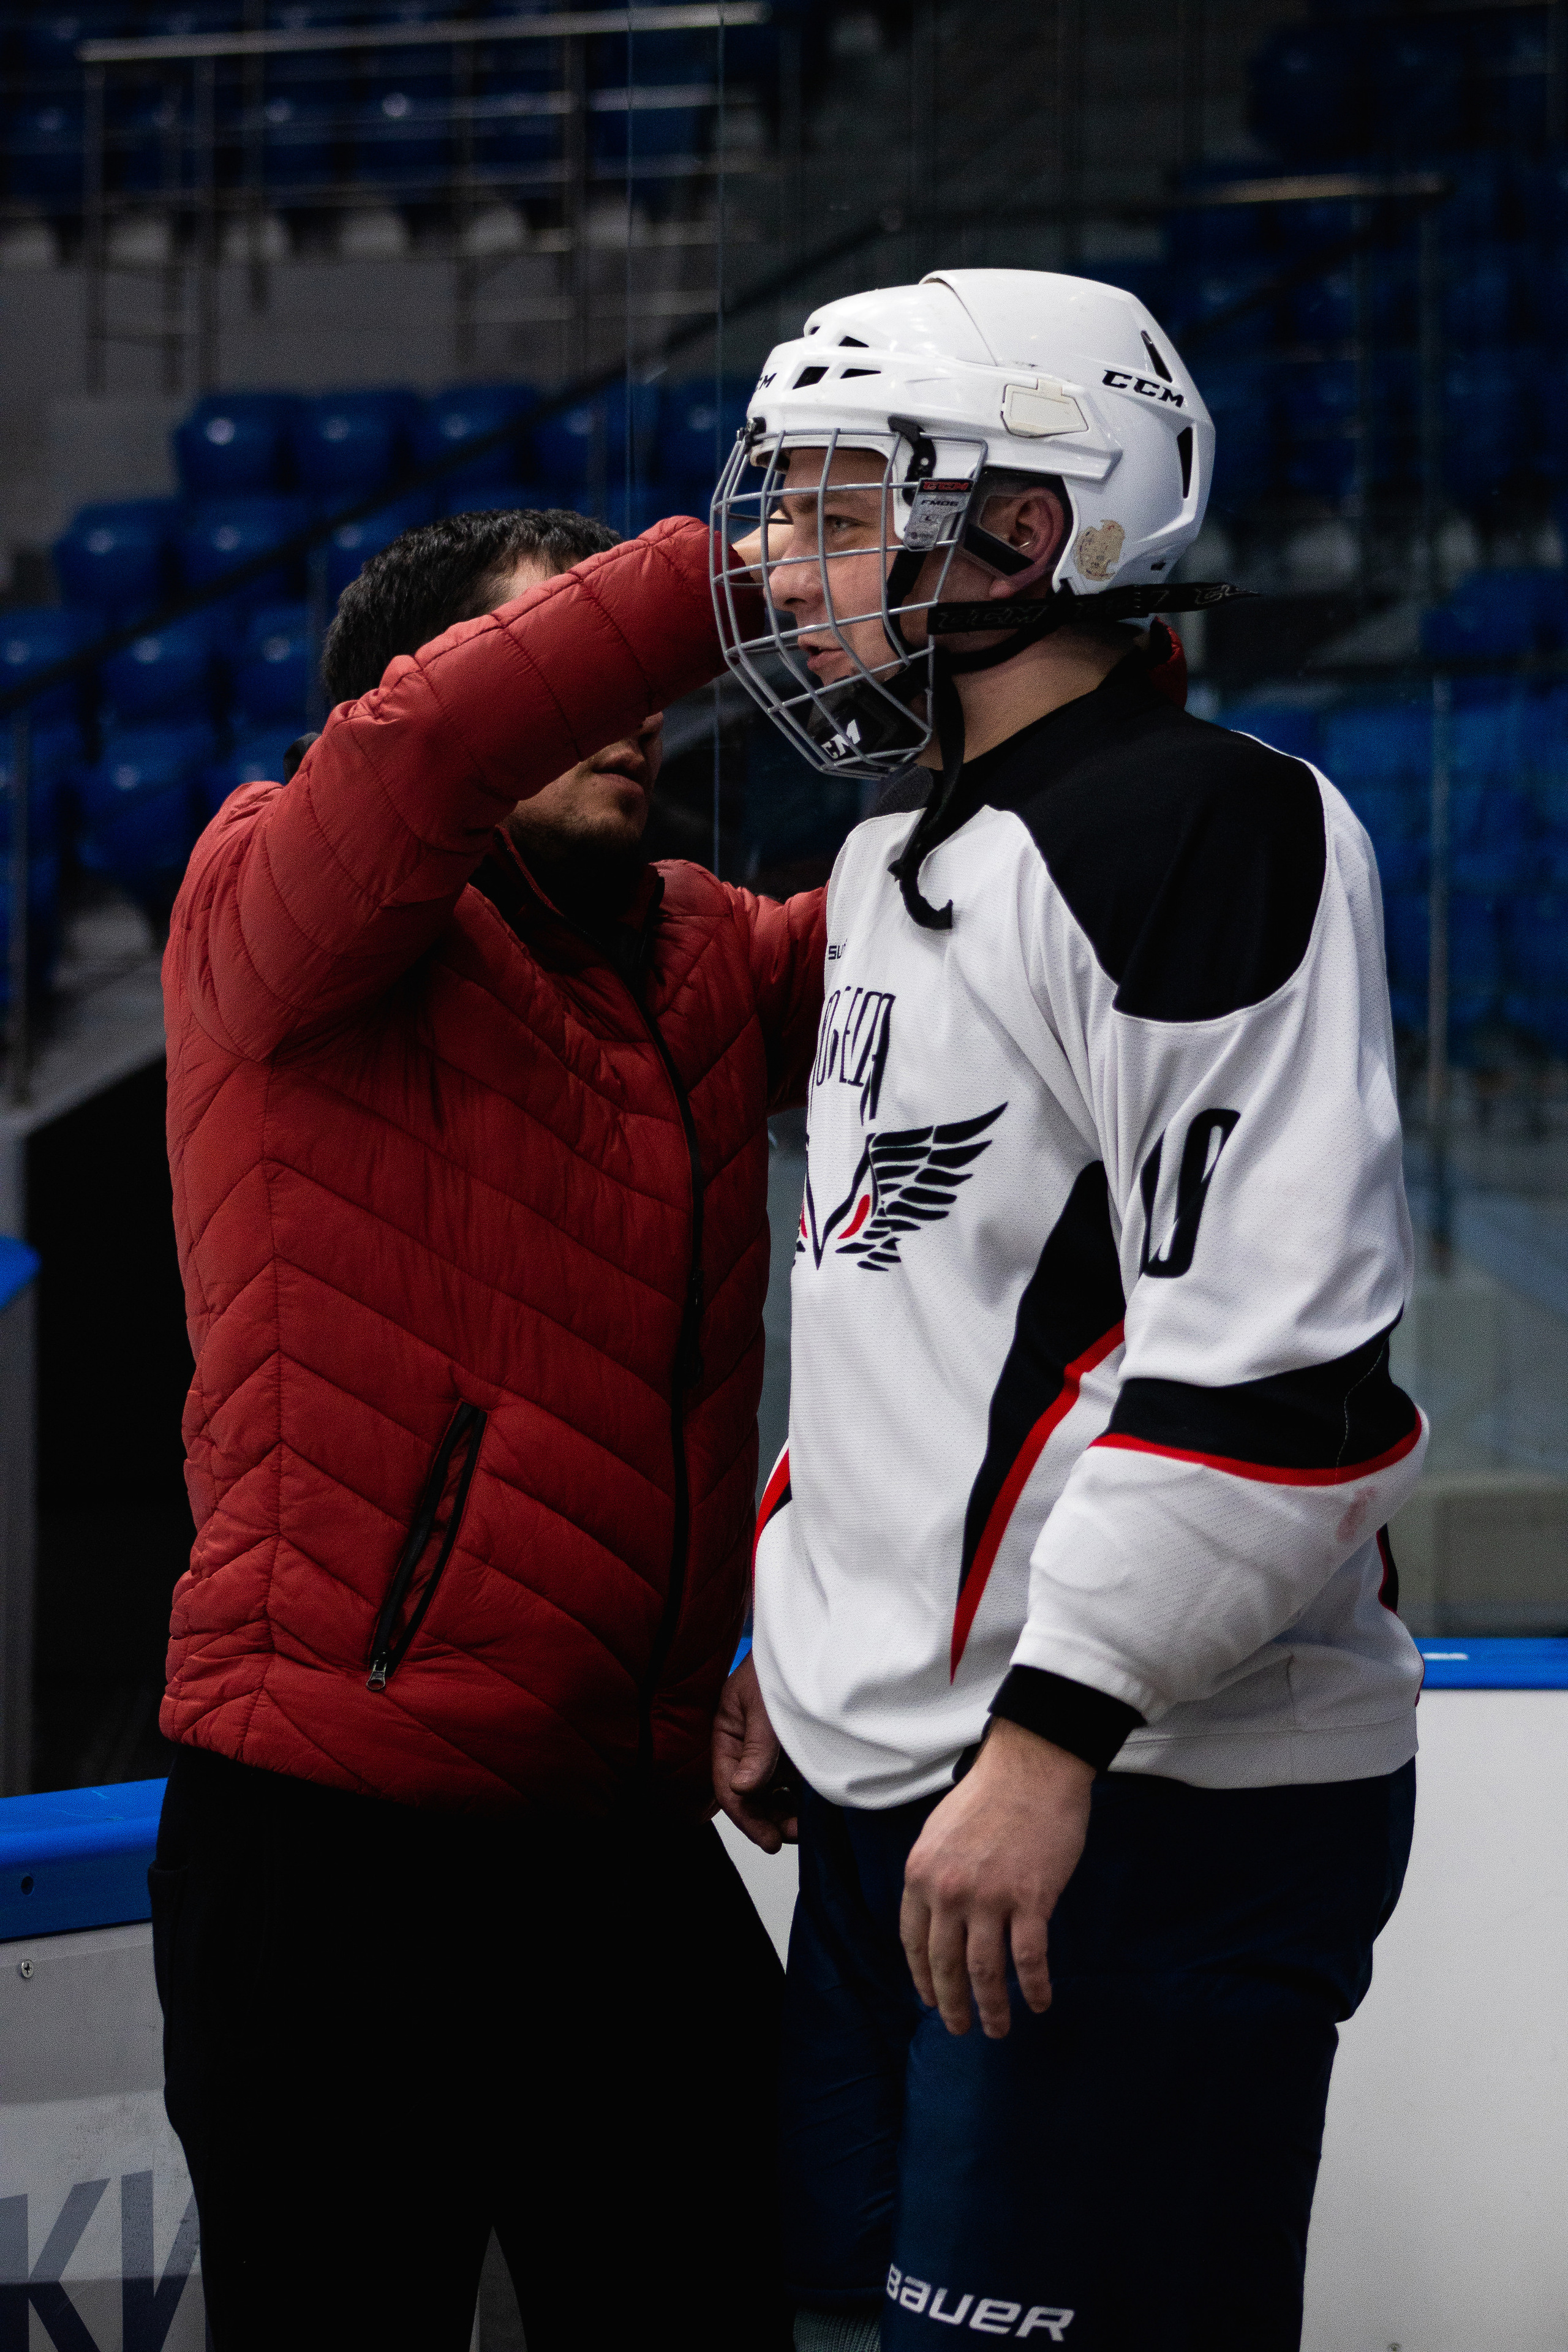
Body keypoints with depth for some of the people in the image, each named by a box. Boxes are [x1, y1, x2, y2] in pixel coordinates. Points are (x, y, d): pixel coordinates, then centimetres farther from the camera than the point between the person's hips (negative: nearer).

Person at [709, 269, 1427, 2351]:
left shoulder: (1210, 829, -14)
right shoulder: (902, 866, 18)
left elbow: (1279, 1349, -22)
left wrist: (1053, 1740, -24)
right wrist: (803, 1643, 25)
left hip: (1146, 1811, -10)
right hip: (902, 1794, 10)